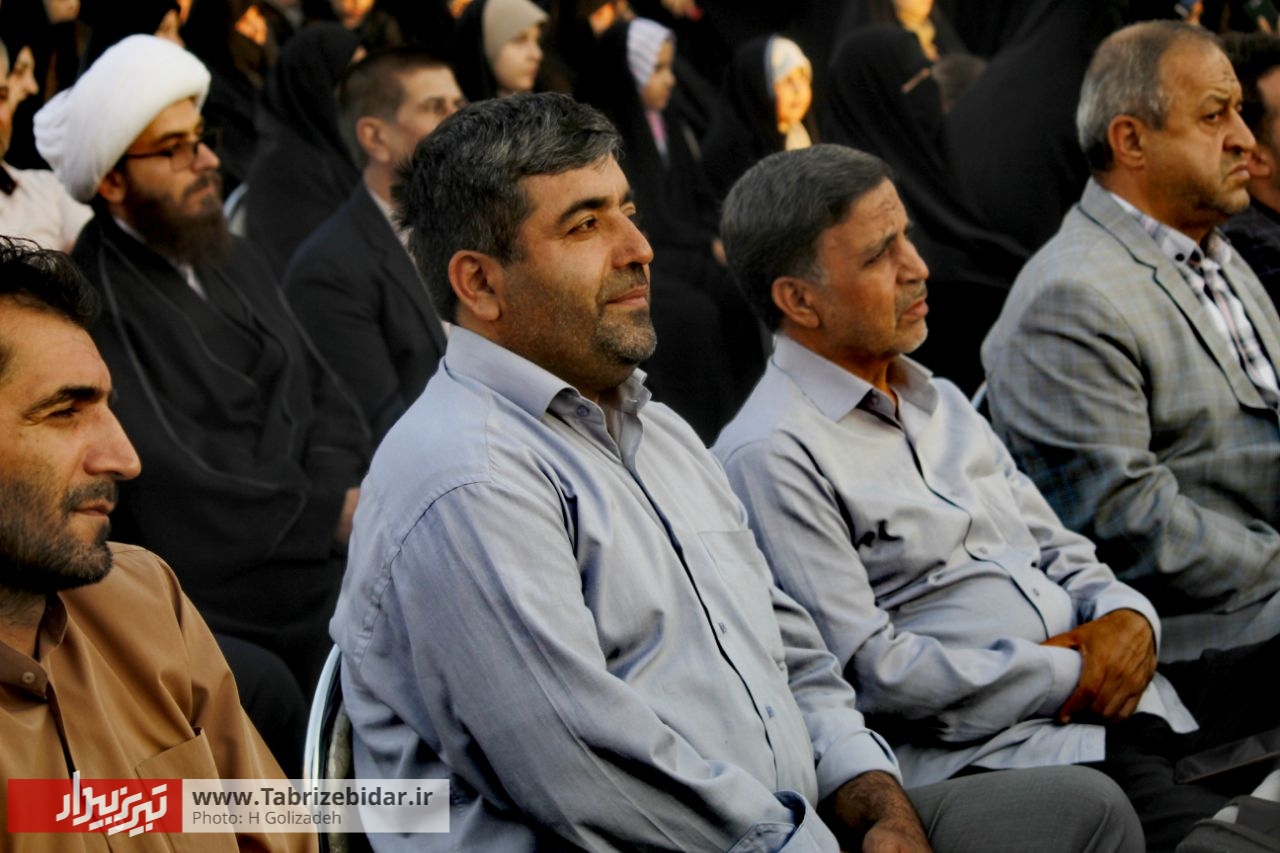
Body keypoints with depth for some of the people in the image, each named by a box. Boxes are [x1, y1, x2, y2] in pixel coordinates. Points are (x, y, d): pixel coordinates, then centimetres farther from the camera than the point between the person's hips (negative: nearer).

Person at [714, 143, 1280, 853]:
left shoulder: (941, 403, 22)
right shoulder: (773, 456, -6)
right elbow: (870, 671, -12)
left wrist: (1128, 617, 1)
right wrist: (1069, 672, -9)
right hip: (978, 751, -9)